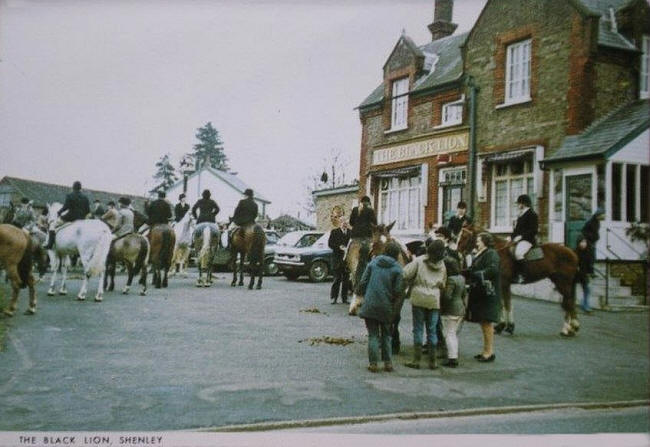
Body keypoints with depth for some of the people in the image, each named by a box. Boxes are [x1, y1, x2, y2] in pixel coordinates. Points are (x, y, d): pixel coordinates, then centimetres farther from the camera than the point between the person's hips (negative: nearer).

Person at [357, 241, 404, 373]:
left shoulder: (373, 263, 1)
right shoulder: (397, 268, -4)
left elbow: (362, 283, 0)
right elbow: (398, 290, -7)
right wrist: (393, 302, 11)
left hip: (370, 305, 0)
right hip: (386, 307, 0)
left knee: (373, 335, 6)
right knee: (386, 335, 16)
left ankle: (373, 363, 4)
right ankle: (388, 362, 16)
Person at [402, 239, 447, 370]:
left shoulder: (419, 261, -8)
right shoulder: (442, 265, 4)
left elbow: (405, 275, -12)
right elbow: (442, 284, 11)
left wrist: (413, 281, 8)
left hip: (419, 298, -3)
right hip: (434, 300, 3)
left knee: (418, 329, 4)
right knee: (432, 330, 9)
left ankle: (416, 360, 4)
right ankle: (432, 361, 13)